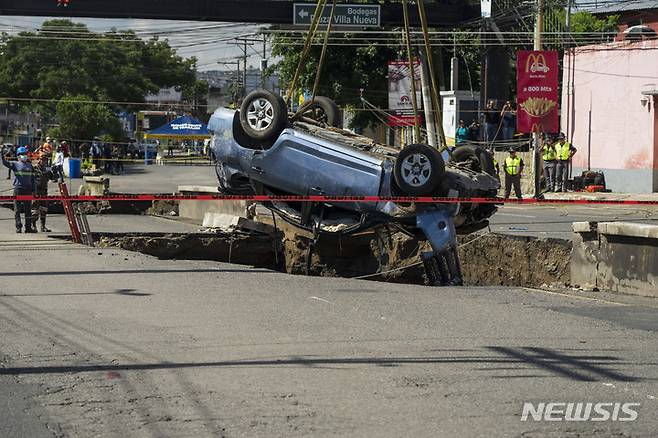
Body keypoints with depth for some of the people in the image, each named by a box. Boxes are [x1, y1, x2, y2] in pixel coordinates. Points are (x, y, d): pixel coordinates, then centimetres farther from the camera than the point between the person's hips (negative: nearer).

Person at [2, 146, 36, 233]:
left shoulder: (30, 165, 14)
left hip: (28, 190, 4)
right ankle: (18, 227, 2)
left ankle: (28, 227, 11)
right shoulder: (15, 164, 3)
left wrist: (33, 189, 11)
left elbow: (32, 178, 17)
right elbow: (5, 163, -13)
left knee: (28, 209, 6)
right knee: (17, 209, -1)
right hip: (18, 189, -4)